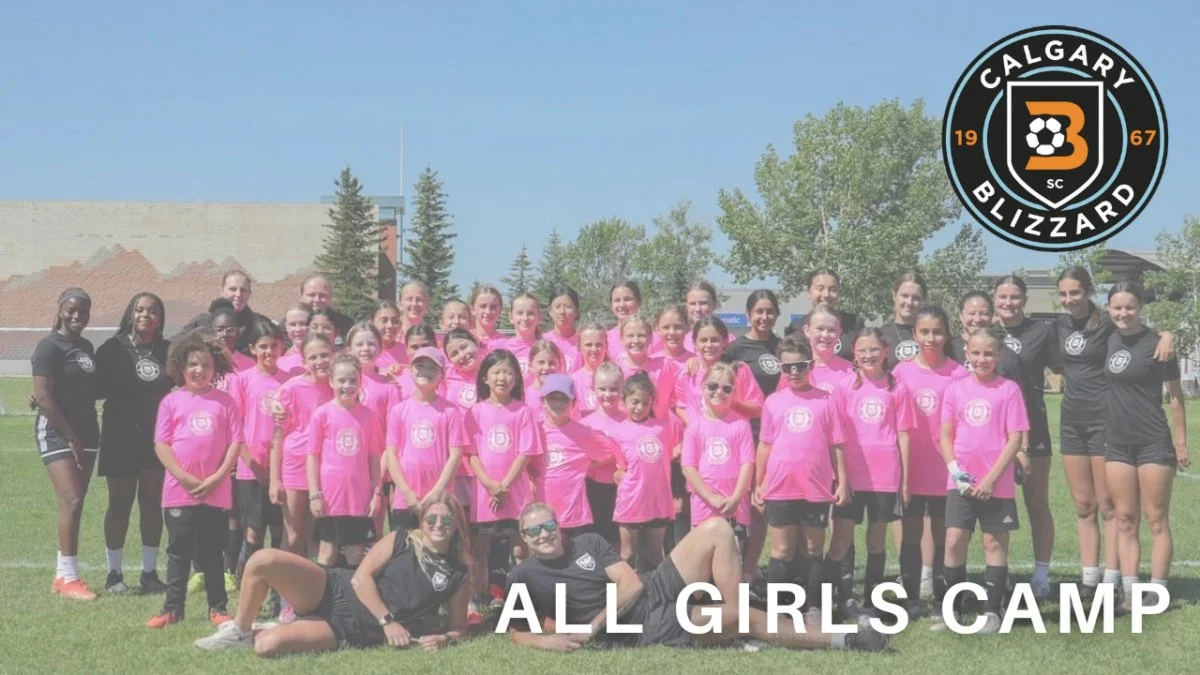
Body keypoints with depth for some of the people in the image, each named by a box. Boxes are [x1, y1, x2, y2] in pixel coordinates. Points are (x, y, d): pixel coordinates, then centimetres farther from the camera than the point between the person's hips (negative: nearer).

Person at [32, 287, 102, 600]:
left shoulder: (86, 347, 14)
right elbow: (44, 397, -14)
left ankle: (62, 575, 15)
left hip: (86, 432, 8)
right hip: (56, 433, -8)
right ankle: (69, 577, -9)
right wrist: (71, 436, -14)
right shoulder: (50, 347, -9)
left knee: (74, 505, 8)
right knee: (72, 501, -15)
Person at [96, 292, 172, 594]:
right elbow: (98, 388, -2)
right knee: (120, 503, 3)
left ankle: (149, 571, 15)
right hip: (121, 434, -2)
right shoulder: (113, 348, -1)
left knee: (153, 502, 6)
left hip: (158, 435, 2)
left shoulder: (168, 351, 7)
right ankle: (114, 573, 11)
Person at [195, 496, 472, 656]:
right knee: (264, 560, -25)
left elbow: (458, 627, 11)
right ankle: (239, 632, 1)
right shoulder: (400, 541, 2)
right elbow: (361, 577, -5)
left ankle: (251, 637, 12)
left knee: (268, 645, -28)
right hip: (336, 592, 2)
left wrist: (444, 638, -14)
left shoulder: (458, 575, 2)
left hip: (353, 630, -1)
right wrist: (388, 621, -15)